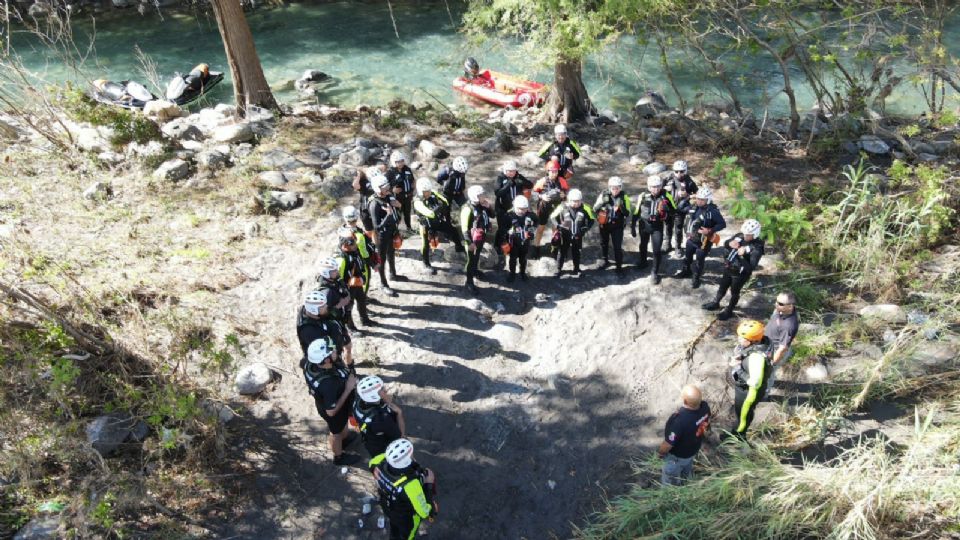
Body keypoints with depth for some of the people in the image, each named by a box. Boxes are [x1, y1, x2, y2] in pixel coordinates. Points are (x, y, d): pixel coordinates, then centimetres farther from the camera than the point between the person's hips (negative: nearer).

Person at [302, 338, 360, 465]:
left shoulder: (310, 363, -28)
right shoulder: (328, 384, -48)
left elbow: (302, 364, -2)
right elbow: (331, 411, -35)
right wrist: (348, 389, -34)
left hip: (324, 402, 6)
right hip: (336, 410, -6)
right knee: (337, 432, 25)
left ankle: (343, 439, 66)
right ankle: (339, 457, 54)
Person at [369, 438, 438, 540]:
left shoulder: (384, 460, -32)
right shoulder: (410, 484, -48)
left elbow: (372, 463, -6)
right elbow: (424, 512, -34)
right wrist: (429, 484, -27)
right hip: (406, 517, -5)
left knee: (395, 529, 36)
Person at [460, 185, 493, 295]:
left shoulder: (481, 205, -2)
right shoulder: (467, 209, -27)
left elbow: (491, 215, 9)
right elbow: (464, 227, -26)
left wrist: (488, 207, -11)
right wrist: (469, 242, -27)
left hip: (481, 236, 8)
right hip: (472, 238, -8)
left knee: (477, 256, 28)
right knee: (471, 259, 2)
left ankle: (474, 270, 53)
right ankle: (469, 282, 14)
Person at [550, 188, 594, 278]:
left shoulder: (585, 208, -10)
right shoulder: (563, 207, -15)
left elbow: (591, 220, 3)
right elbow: (553, 217, -2)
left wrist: (585, 228, -9)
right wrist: (558, 226, -13)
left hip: (577, 235, 2)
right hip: (565, 234, -2)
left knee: (576, 252, 17)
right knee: (562, 252, 7)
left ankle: (577, 269, 33)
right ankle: (558, 270, 19)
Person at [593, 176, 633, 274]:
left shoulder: (624, 197, -11)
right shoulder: (604, 195, -10)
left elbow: (627, 213, -13)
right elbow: (595, 209, -9)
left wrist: (621, 206, -31)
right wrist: (602, 202, -28)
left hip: (617, 226, -2)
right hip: (604, 224, 2)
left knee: (618, 246, -6)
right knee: (603, 243, 19)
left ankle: (619, 266, 7)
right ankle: (605, 261, 41)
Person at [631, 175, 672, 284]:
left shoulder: (664, 198, -10)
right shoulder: (643, 197, -11)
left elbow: (668, 215, -1)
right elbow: (637, 212, -2)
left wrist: (664, 211, -24)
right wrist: (632, 226, 0)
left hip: (657, 227, -2)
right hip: (644, 225, 2)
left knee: (656, 250, -6)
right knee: (643, 245, 24)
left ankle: (655, 272, 9)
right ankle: (643, 262, 51)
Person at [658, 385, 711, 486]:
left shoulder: (680, 420, -46)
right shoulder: (705, 407, -25)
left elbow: (668, 444, -30)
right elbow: (706, 426, -2)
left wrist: (660, 452, -9)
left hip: (677, 456, -6)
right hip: (693, 450, 6)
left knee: (670, 482, 23)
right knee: (686, 473, 36)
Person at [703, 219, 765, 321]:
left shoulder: (757, 247, -26)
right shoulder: (739, 236, -9)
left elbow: (751, 266, -31)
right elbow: (725, 244, 5)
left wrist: (742, 257, -42)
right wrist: (730, 244, -18)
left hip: (740, 274, -6)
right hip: (728, 269, 6)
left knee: (734, 292, 15)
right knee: (722, 287, 25)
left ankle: (729, 311, 35)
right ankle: (715, 303, 48)